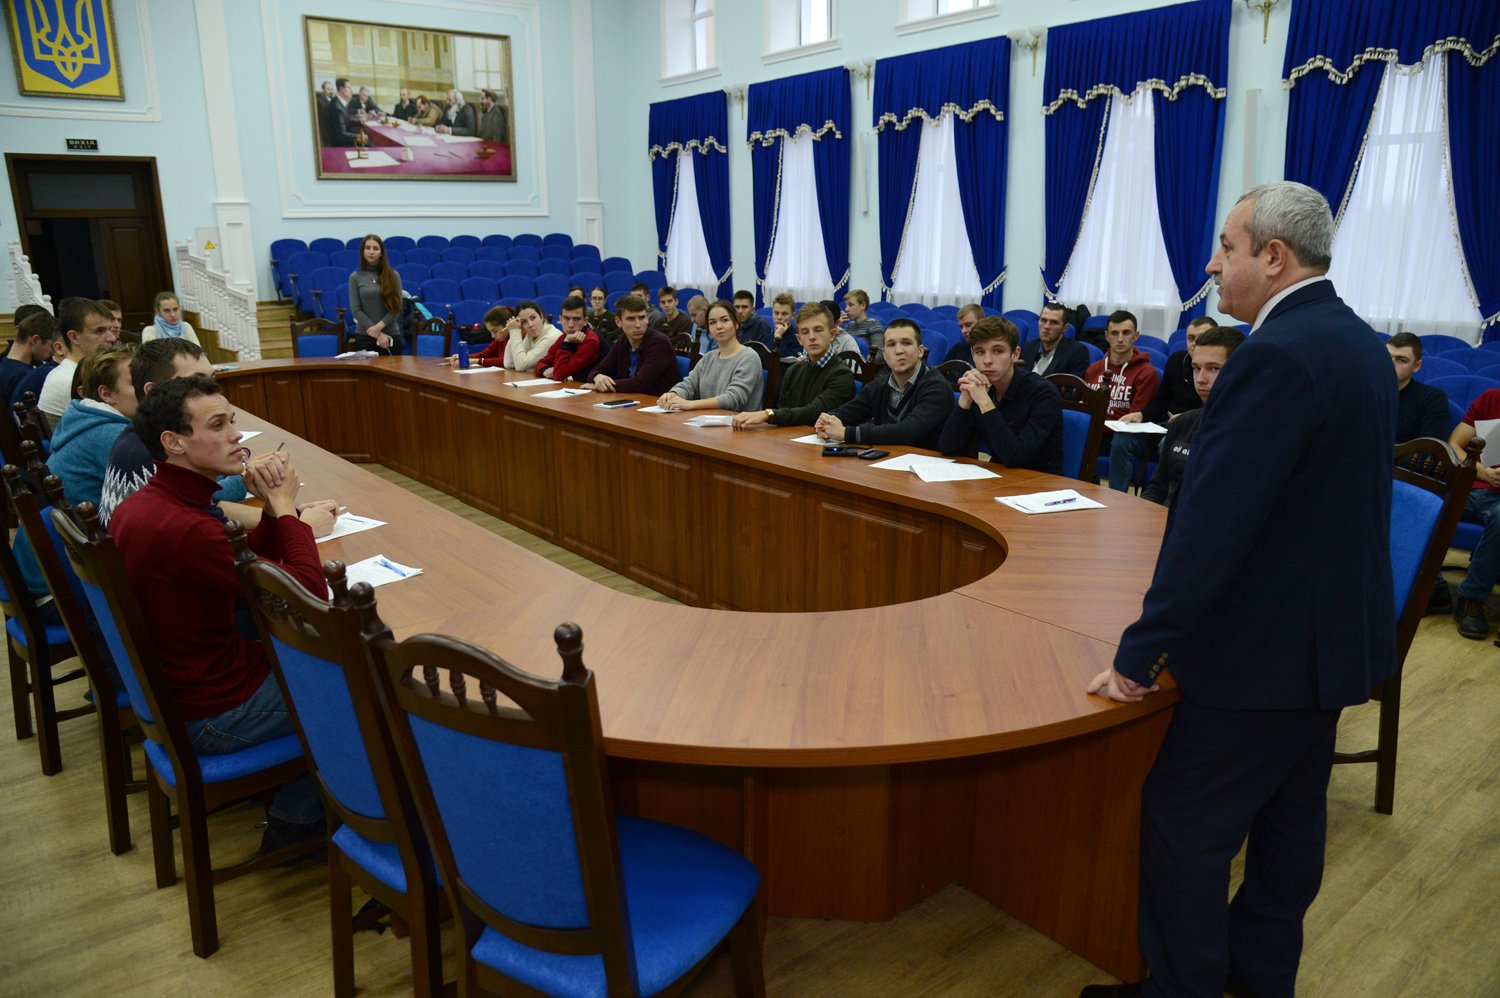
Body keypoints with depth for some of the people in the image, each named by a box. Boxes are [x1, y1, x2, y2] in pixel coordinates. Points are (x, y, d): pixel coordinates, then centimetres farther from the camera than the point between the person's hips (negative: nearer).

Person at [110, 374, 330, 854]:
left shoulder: (139, 506, 0)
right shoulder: (182, 528, -32)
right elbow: (311, 593, -27)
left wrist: (273, 508, -10)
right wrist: (285, 506, -16)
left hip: (168, 685, 9)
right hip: (215, 715, -9)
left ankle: (294, 804, 29)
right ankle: (294, 821, 24)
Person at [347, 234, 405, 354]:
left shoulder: (393, 275, 4)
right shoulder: (355, 277, 3)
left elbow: (396, 308, -1)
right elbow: (356, 310, -2)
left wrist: (379, 327, -15)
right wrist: (377, 334, -12)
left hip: (391, 335, 0)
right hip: (364, 336, 0)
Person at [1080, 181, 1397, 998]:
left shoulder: (1278, 355, -23)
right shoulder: (1357, 341, 8)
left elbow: (1211, 523, -27)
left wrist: (1140, 653, -21)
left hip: (1269, 648, -10)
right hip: (1336, 630, 10)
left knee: (1183, 825, 3)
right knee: (1289, 817, 21)